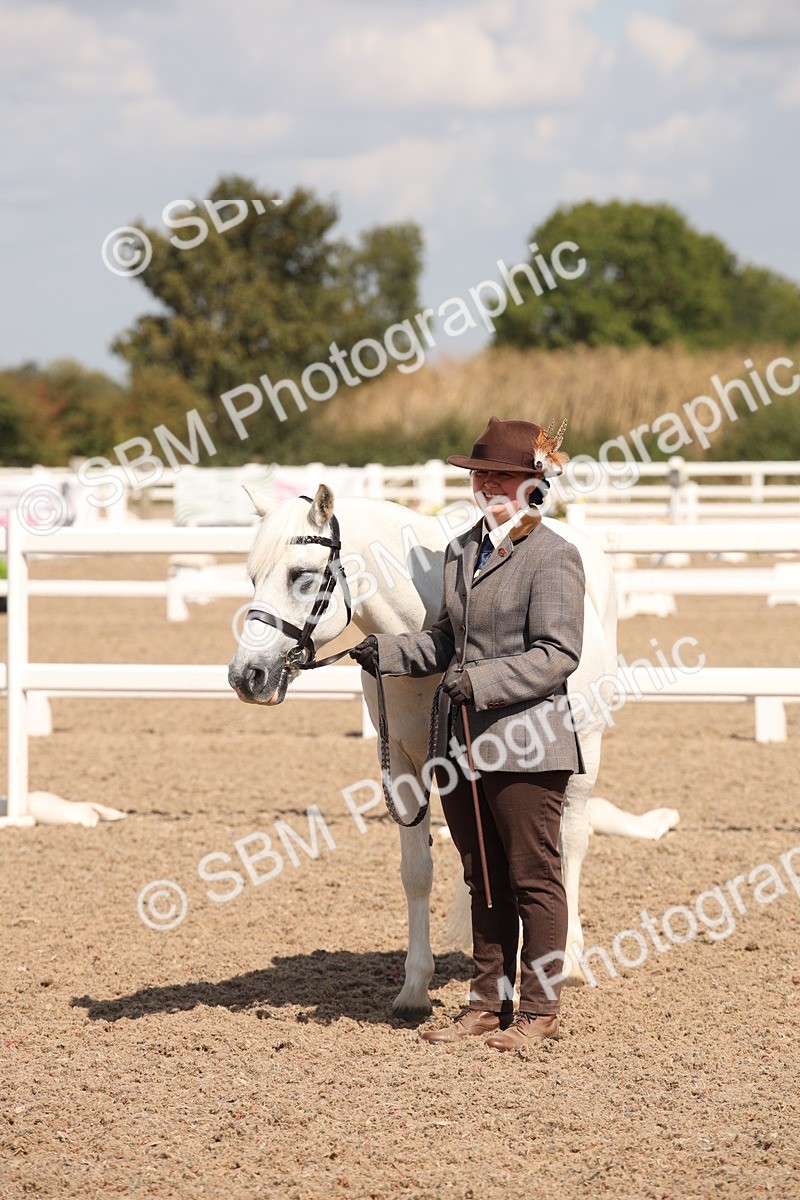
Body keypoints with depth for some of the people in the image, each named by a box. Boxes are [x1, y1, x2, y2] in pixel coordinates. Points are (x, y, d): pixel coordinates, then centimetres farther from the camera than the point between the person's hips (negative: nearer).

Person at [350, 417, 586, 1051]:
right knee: (483, 880, 14)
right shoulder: (463, 551, 13)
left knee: (532, 878, 1)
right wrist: (392, 652, 4)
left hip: (526, 745, -8)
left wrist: (481, 681, -24)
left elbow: (556, 655, -17)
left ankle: (540, 1008, 10)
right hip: (462, 743, 8)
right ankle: (489, 1002, 22)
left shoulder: (554, 557, -11)